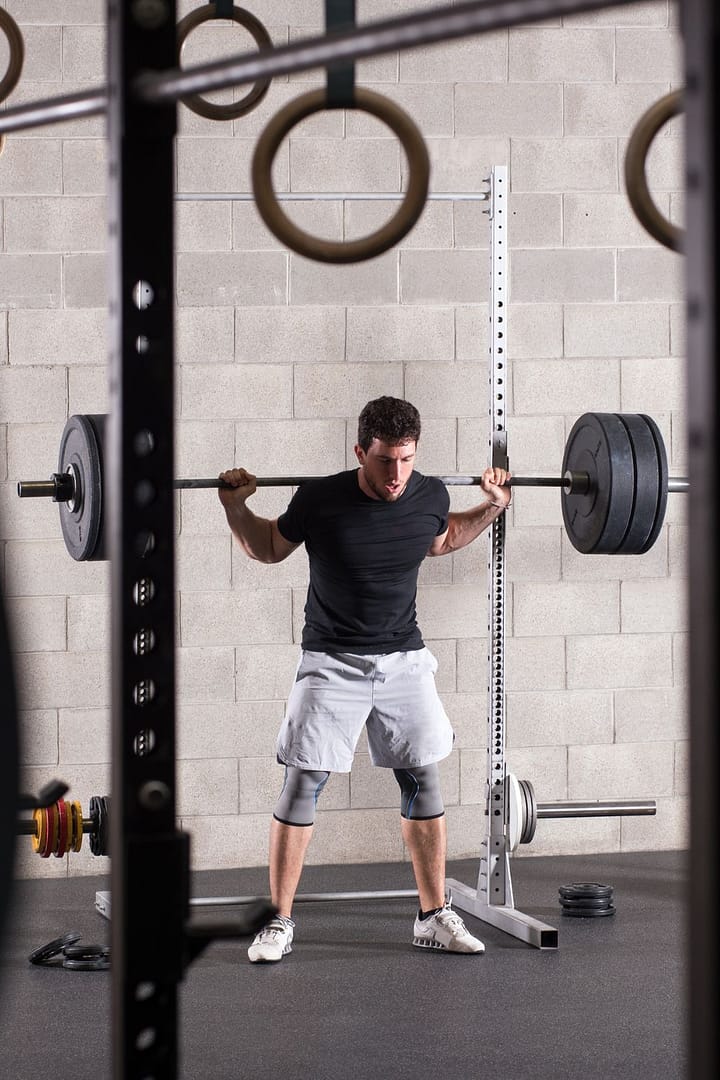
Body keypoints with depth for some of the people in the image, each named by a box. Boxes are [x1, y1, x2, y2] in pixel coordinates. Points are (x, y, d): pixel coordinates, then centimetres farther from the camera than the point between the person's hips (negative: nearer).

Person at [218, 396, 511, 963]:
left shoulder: (430, 496, -8)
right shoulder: (320, 500, -17)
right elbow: (269, 549, 3)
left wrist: (492, 507, 6)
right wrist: (236, 508, -13)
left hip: (404, 660, 3)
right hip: (331, 662, -3)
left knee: (424, 782, 5)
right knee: (302, 787, -5)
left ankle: (435, 916, 18)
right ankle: (279, 923, 4)